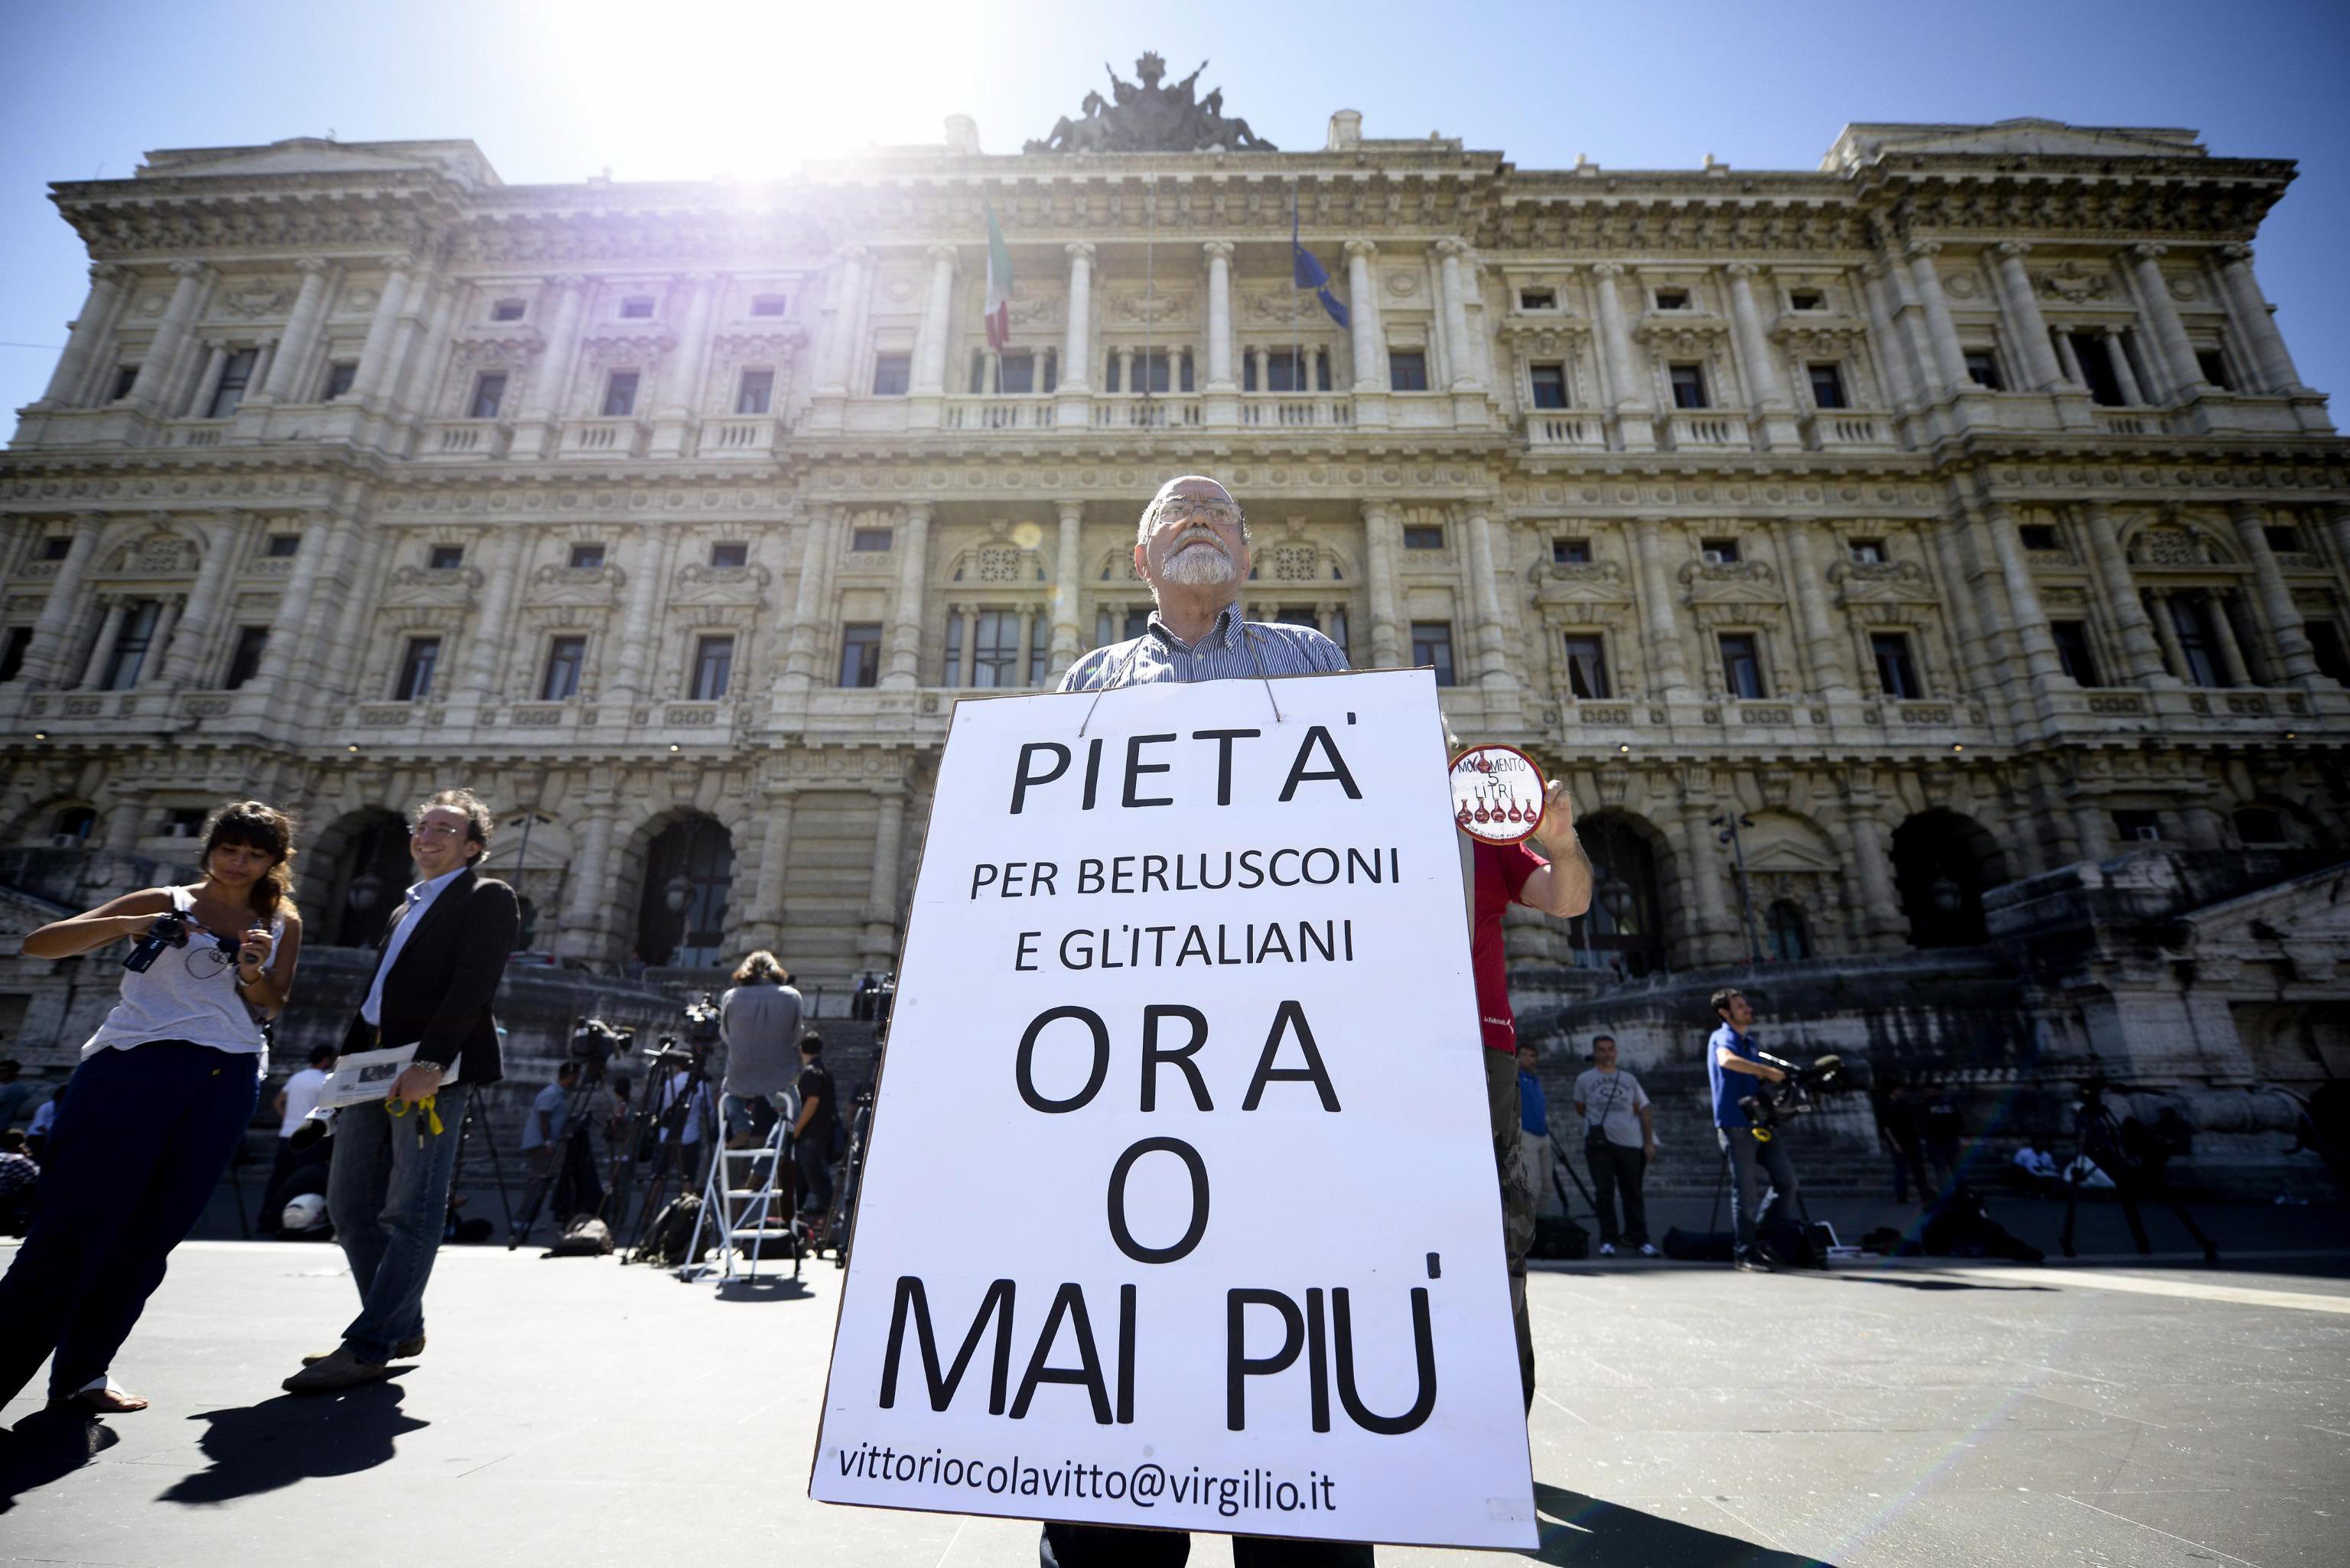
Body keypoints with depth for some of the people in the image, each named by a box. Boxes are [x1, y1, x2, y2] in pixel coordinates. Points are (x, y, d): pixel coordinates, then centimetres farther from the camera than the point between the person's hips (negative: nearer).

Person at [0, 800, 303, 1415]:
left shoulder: (282, 924, 16)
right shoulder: (164, 903, 9)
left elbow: (269, 1007, 7)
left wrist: (254, 972, -14)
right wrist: (123, 925, -15)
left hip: (226, 1086, 3)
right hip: (135, 1066, -2)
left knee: (153, 1234, 5)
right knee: (78, 1220, -7)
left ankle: (83, 1372, 16)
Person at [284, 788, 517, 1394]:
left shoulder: (488, 898, -1)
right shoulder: (406, 909, 25)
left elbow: (472, 986, -14)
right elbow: (378, 990, 25)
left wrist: (431, 1062, -23)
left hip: (434, 1070, -9)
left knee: (410, 1212, -4)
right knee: (350, 1205, 11)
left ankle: (368, 1348, 1)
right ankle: (402, 1327, 22)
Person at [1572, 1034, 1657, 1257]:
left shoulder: (1629, 1079, 13)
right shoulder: (1585, 1080, 7)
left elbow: (1643, 1111, 13)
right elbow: (1580, 1109, 17)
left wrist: (1649, 1142, 6)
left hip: (1629, 1142, 2)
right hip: (1599, 1143, -2)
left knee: (1633, 1192, 4)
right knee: (1604, 1192, -1)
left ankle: (1641, 1239, 9)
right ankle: (1608, 1240, 6)